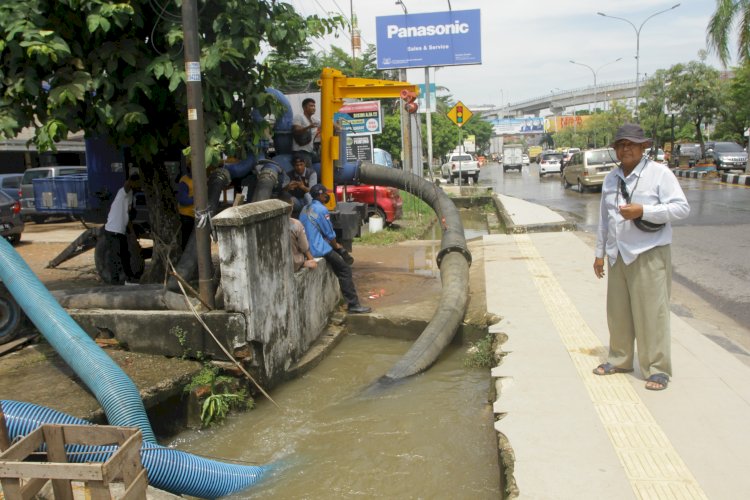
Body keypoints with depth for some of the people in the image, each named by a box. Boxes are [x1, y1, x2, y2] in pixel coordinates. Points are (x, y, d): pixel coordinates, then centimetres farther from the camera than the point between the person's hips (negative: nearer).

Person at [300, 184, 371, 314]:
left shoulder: (305, 209, 15)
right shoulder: (321, 209, -12)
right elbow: (330, 234, -9)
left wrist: (336, 245, 20)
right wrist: (337, 247, 10)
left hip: (305, 247, 9)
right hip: (318, 249, -9)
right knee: (345, 269, -3)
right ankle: (353, 304, -7)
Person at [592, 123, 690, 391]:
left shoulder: (659, 173, -6)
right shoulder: (611, 178, 12)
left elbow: (682, 207, -12)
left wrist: (642, 210, -22)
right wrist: (600, 252, 17)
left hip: (649, 255, -6)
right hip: (618, 255, 6)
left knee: (651, 314, -2)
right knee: (618, 312, 12)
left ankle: (657, 369, 9)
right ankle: (619, 359, 27)